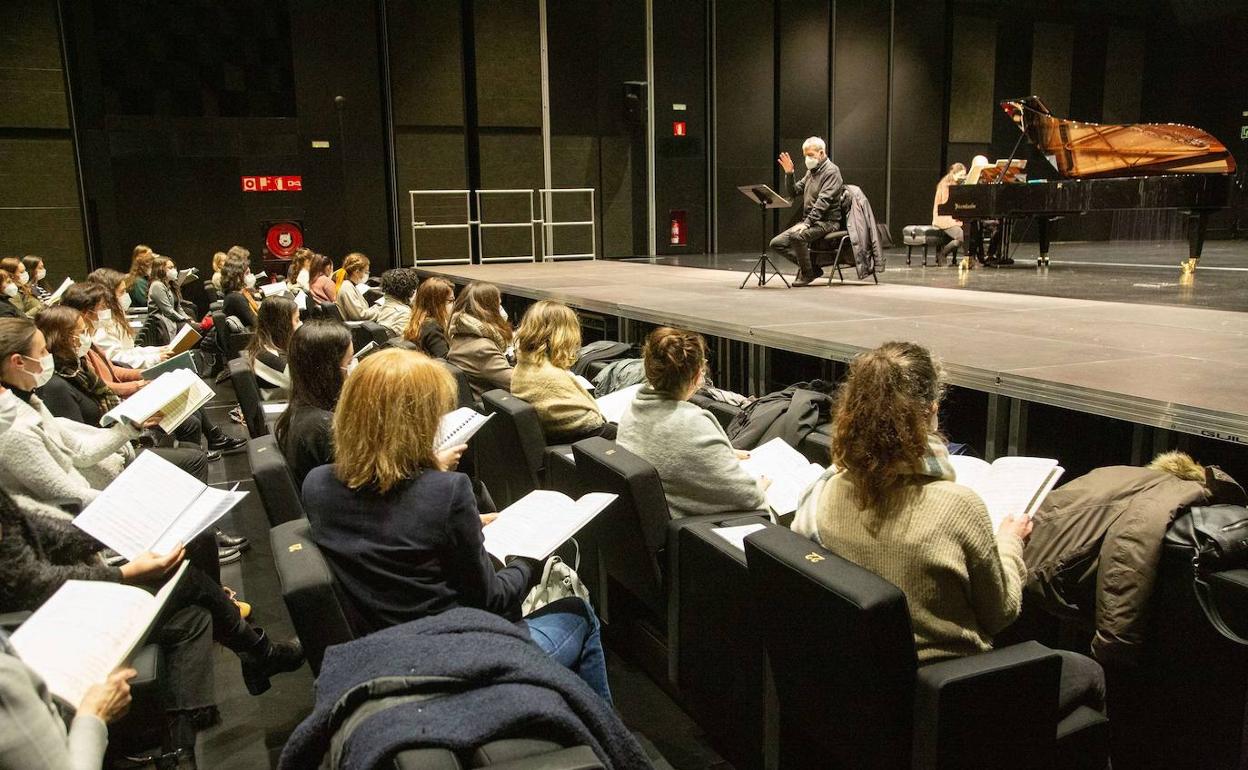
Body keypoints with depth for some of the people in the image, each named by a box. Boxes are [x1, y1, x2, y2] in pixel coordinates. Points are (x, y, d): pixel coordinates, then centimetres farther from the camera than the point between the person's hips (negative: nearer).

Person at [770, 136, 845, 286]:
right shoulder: (811, 171, 18)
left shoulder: (831, 171, -9)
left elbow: (823, 201, -20)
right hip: (809, 220, 9)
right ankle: (812, 267, 3)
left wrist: (807, 222, -28)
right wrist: (789, 174, 1)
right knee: (775, 244, -3)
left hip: (827, 221, -9)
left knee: (797, 236, -36)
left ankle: (807, 274, -15)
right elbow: (794, 192, 17)